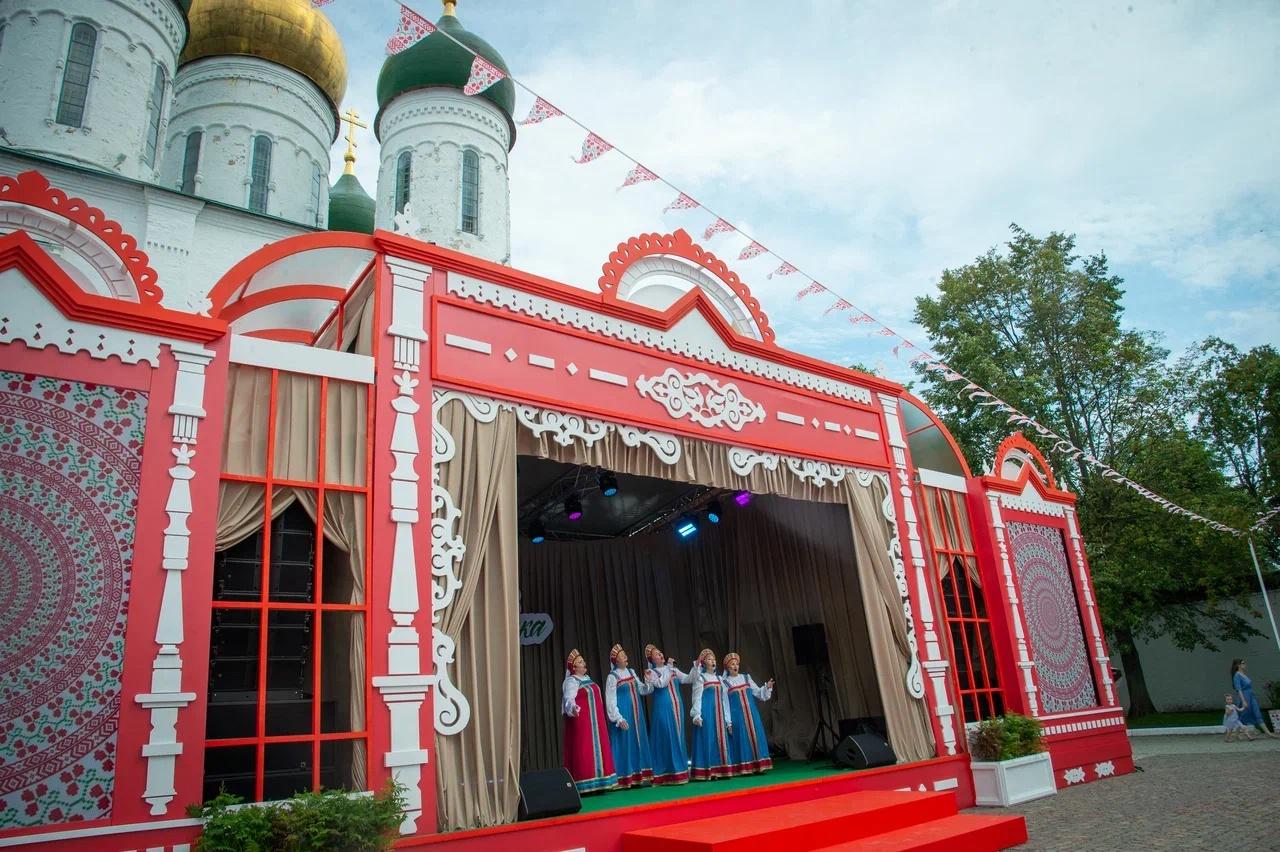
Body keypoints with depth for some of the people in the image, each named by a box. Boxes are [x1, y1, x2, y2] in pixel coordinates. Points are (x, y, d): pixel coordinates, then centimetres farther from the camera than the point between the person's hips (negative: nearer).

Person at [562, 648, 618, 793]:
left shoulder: (587, 678, 14)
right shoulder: (572, 681, -12)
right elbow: (569, 698, -28)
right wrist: (573, 708, -48)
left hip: (594, 722, 9)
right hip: (581, 721, -9)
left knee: (597, 749, 8)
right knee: (583, 751, -8)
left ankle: (597, 781, 13)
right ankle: (584, 784, -6)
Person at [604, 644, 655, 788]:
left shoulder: (631, 672, 9)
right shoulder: (612, 677, -10)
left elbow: (641, 689, 16)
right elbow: (610, 701, -12)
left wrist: (649, 683, -5)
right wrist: (619, 718, -19)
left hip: (636, 714, 7)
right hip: (623, 715, -7)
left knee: (638, 743, 8)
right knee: (625, 744, -4)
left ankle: (639, 776, 14)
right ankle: (626, 779, 2)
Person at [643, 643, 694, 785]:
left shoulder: (672, 669, 13)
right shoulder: (651, 672, -2)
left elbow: (688, 679, 9)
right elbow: (661, 684, -18)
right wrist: (668, 668, -10)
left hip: (677, 708, 6)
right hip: (663, 709, -5)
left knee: (678, 738, 8)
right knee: (666, 739, -5)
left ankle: (679, 772, 16)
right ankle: (666, 774, 2)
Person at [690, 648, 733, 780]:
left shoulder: (719, 678, 16)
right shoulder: (700, 678, 0)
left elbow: (724, 699, 16)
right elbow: (697, 698, -6)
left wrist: (728, 720, 14)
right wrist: (697, 715, -18)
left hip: (718, 713, 6)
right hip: (706, 713, -6)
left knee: (720, 740, 5)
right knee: (707, 740, -7)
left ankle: (719, 770, 11)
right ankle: (706, 772, -5)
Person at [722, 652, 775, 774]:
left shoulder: (746, 677, 13)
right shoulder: (725, 682, 1)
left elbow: (757, 692, 14)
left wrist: (767, 687, -3)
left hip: (751, 712, 4)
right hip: (737, 713, -4)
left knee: (755, 735, 0)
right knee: (741, 737, -5)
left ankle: (759, 765, 5)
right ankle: (744, 768, -1)